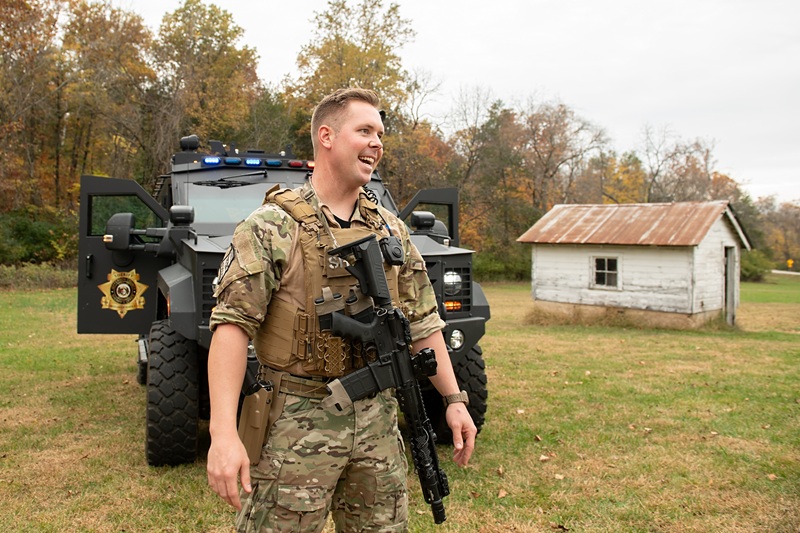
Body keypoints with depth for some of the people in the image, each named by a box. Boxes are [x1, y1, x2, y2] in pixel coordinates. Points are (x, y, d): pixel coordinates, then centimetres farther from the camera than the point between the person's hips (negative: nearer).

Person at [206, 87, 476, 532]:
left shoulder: (391, 231, 9)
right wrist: (223, 433, -24)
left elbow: (422, 324, 13)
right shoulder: (272, 227, -7)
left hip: (377, 421, 5)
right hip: (297, 423, -5)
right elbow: (232, 325, -15)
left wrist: (453, 399, 8)